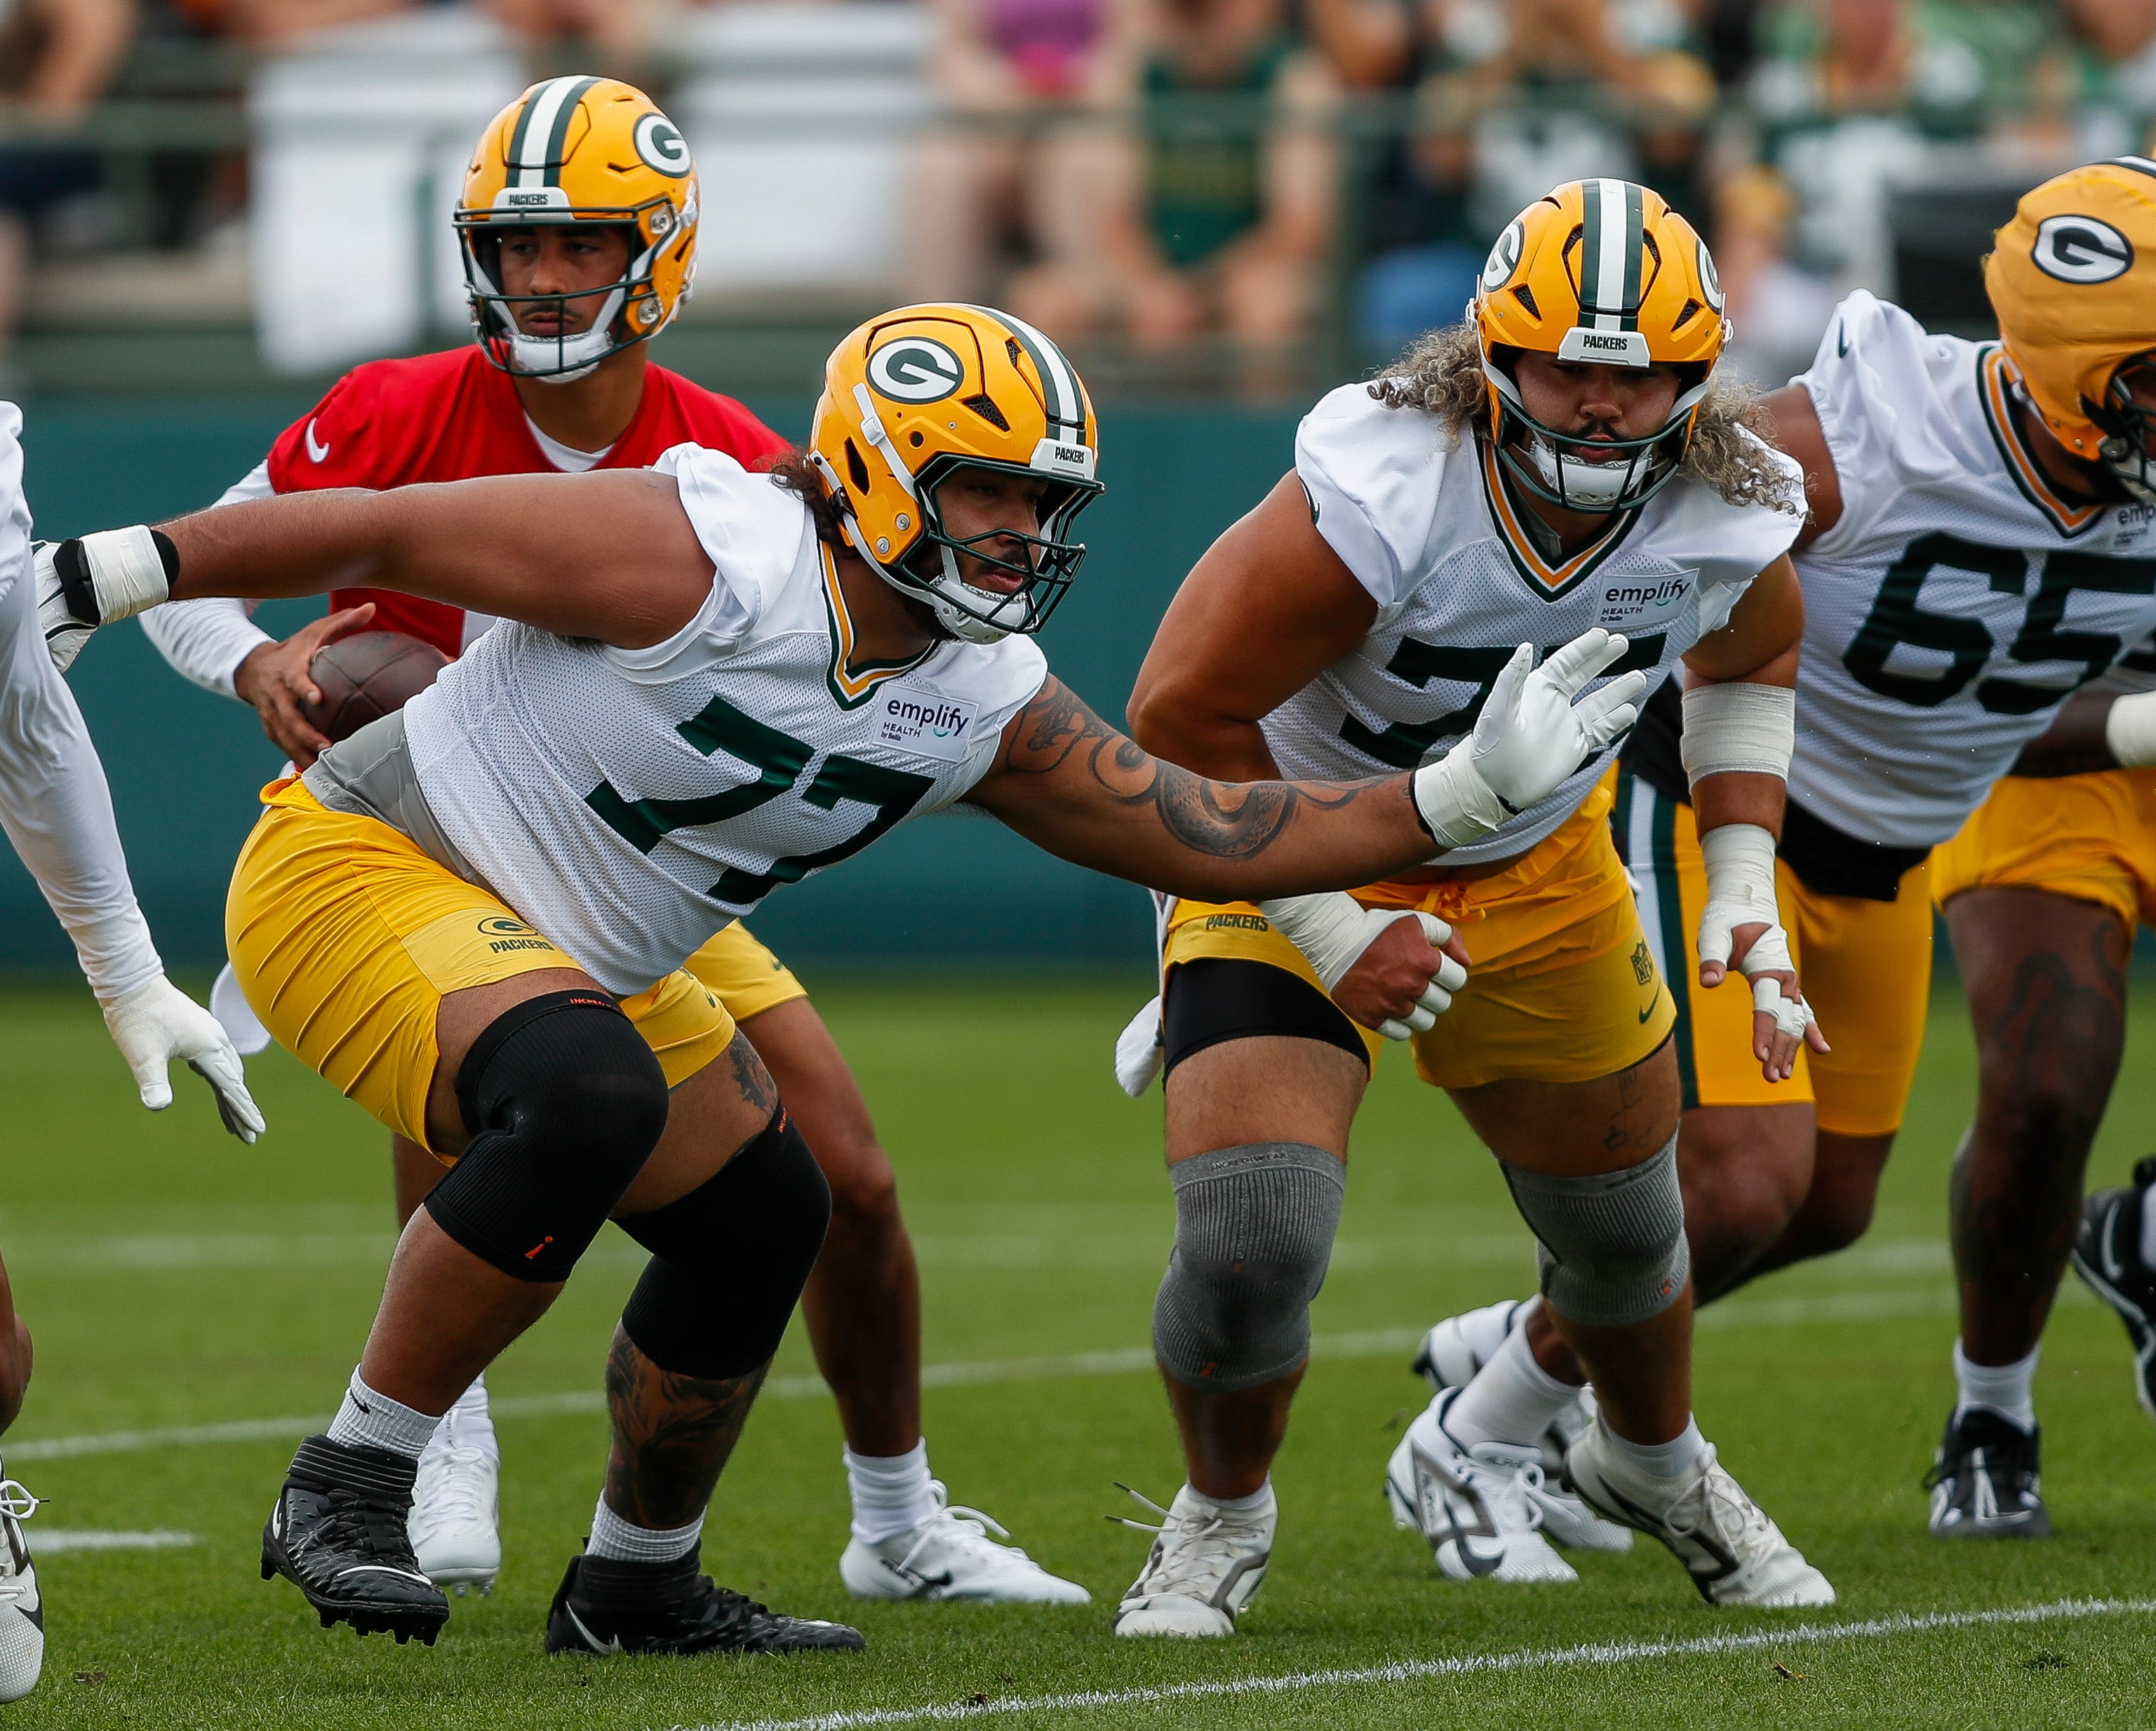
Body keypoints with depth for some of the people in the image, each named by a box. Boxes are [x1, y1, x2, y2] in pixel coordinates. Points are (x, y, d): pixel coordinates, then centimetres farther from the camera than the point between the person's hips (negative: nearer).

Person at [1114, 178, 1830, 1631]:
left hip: (1536, 873, 5)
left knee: (1626, 1221, 20)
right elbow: (1185, 714, -25)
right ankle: (1222, 1513, 12)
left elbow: (1750, 662, 7)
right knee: (1252, 1247, -21)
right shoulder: (1383, 491, -35)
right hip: (1294, 857, -5)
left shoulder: (1724, 515, -19)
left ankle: (1655, 1462, 55)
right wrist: (1323, 924, -23)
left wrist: (1746, 885, -3)